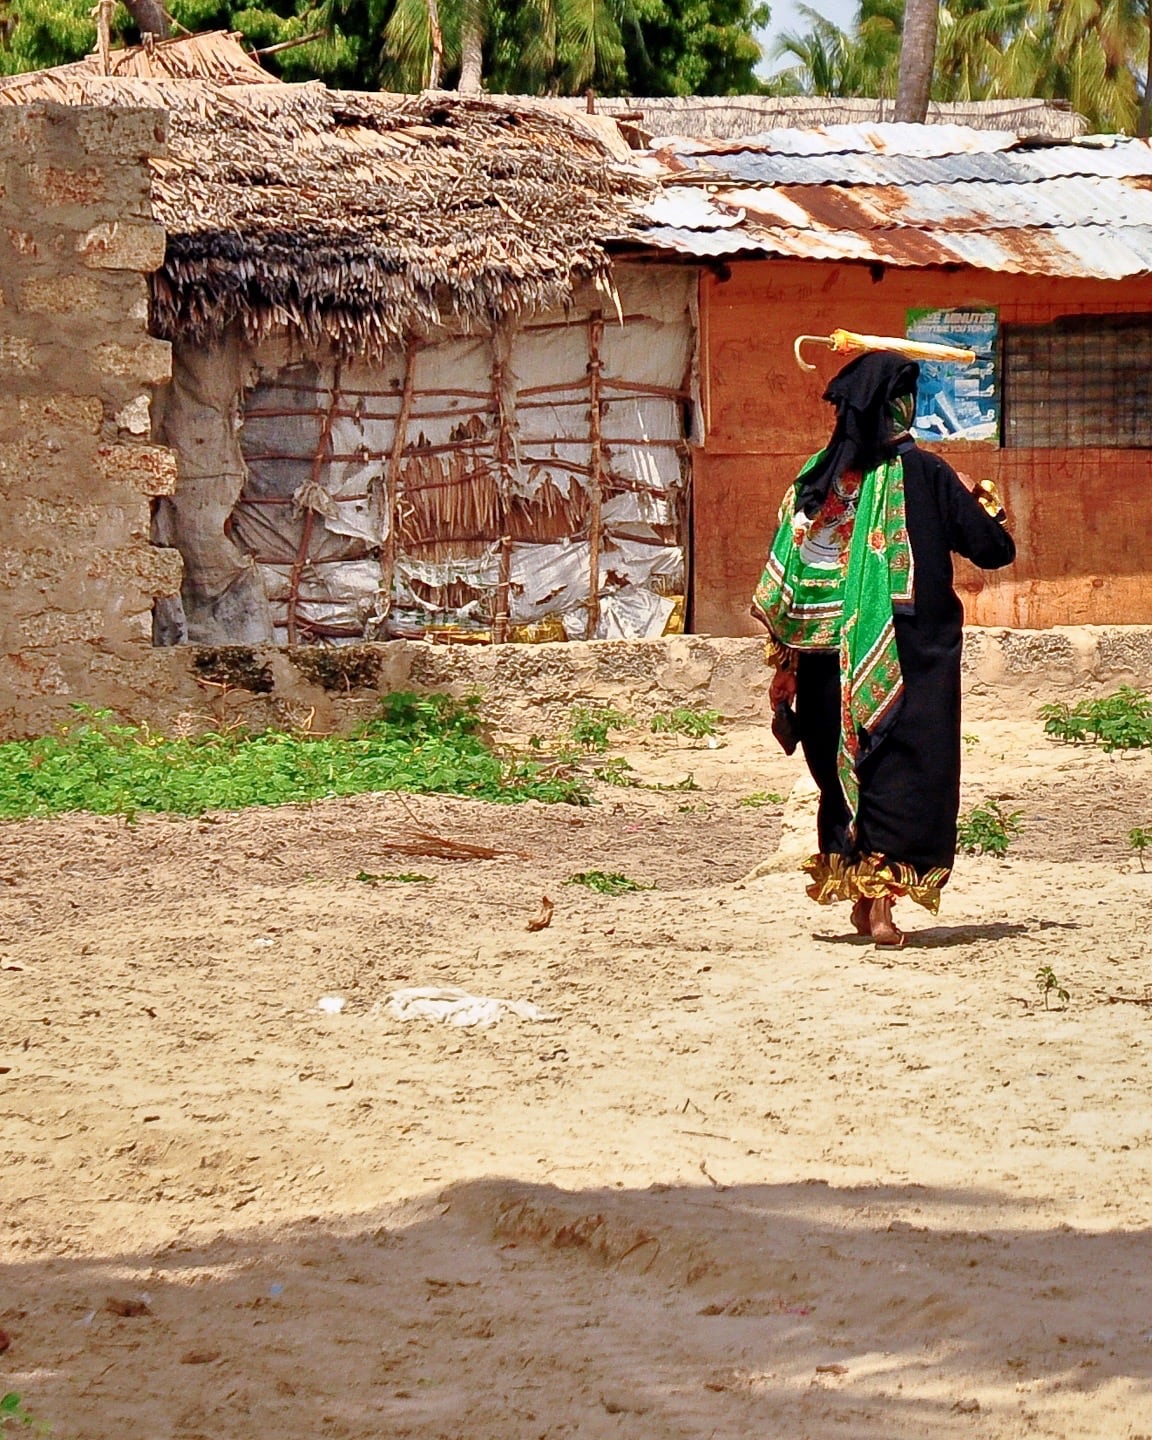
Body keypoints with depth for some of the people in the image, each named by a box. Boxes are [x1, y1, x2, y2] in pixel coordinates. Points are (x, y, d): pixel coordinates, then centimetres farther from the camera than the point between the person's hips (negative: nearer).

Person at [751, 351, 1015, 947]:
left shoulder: (819, 476, 3)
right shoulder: (923, 472, -9)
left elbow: (783, 580, 4)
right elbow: (992, 549, -6)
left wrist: (788, 651, 14)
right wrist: (988, 507, 14)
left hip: (832, 654, 4)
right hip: (911, 654, -4)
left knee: (845, 763, 16)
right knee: (904, 763, -1)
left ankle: (860, 892, 21)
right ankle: (882, 902, -9)